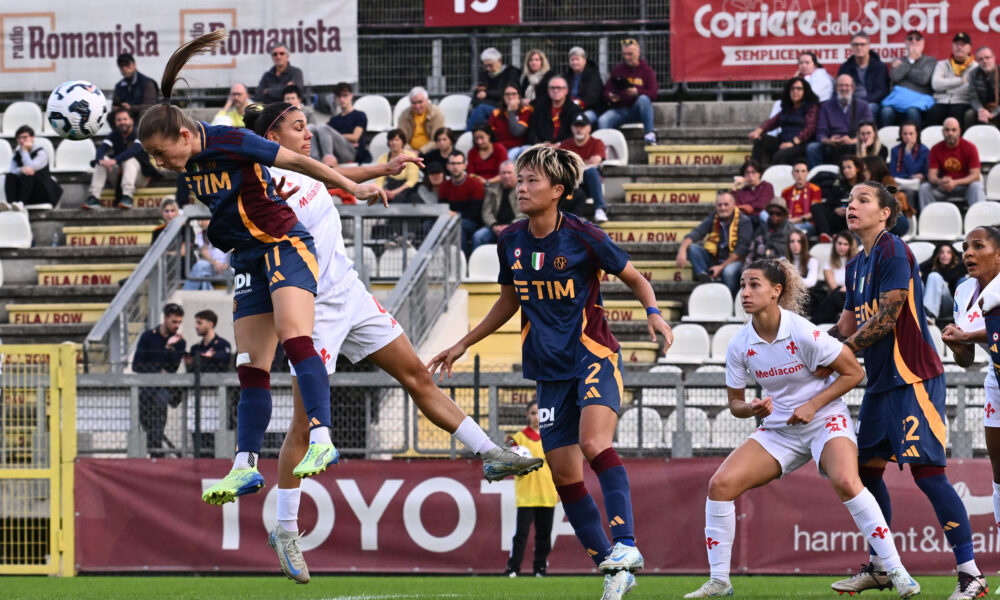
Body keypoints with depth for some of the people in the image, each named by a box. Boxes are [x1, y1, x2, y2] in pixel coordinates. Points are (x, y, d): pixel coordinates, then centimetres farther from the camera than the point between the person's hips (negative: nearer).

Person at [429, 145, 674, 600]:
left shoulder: (584, 238, -9)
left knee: (594, 444, -29)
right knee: (563, 475, 1)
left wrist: (653, 314, -16)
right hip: (549, 370, 6)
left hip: (594, 356, -5)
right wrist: (463, 345, 23)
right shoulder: (511, 242, 5)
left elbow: (636, 280, 3)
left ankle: (625, 546, -34)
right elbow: (509, 302, 21)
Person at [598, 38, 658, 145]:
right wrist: (610, 96, -16)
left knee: (643, 99, -36)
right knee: (603, 121, -29)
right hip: (620, 110, 2)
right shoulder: (617, 70, 14)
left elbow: (653, 93, -7)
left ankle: (650, 135, -37)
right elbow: (606, 91, 10)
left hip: (637, 111, -2)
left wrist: (637, 92, -26)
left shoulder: (647, 70, 7)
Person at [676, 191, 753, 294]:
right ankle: (704, 276, -33)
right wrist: (682, 250, -27)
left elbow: (742, 249, -14)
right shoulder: (713, 219, 5)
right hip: (713, 259, 5)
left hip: (733, 260, -5)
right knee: (692, 248, -16)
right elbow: (696, 233, -6)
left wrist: (721, 267, -20)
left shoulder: (744, 221, -7)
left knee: (729, 271, -40)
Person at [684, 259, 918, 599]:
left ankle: (897, 572, -27)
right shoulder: (739, 346, -6)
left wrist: (813, 405, -18)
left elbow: (854, 372, -10)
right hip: (778, 429, 5)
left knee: (845, 481, -33)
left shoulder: (803, 334, -19)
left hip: (825, 419, -5)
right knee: (720, 484, -12)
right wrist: (753, 408, -18)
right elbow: (735, 404, 5)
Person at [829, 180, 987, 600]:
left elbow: (887, 318, -19)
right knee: (866, 469, 11)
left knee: (926, 471, -15)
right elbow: (848, 327, 19)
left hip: (912, 377, -10)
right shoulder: (857, 265, 16)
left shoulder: (893, 251, -12)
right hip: (880, 381, 10)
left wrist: (841, 351, -14)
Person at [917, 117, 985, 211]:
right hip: (943, 187, 2)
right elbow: (931, 175, -6)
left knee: (976, 186, -34)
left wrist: (955, 182, -31)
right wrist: (939, 182, -32)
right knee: (924, 188, -23)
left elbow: (975, 175, -15)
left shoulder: (970, 148, -9)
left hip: (965, 186, -2)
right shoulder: (936, 149, -2)